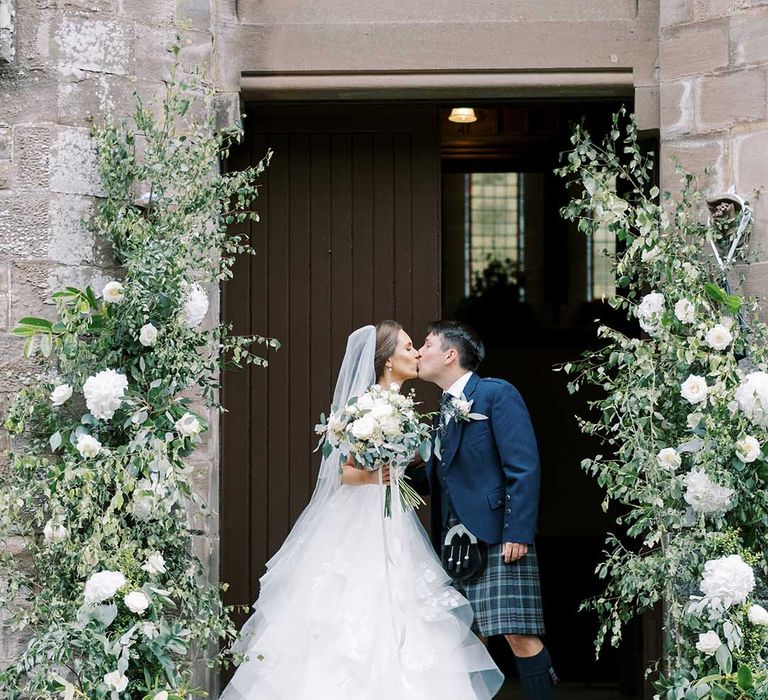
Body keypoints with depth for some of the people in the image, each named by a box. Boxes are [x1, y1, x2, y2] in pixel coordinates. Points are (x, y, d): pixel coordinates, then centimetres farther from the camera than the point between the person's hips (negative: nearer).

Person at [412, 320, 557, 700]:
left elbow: (524, 467, -12)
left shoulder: (497, 394, -5)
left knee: (518, 636, -11)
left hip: (498, 540, -8)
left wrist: (518, 533, -19)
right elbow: (433, 479, 19)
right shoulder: (446, 410, 20)